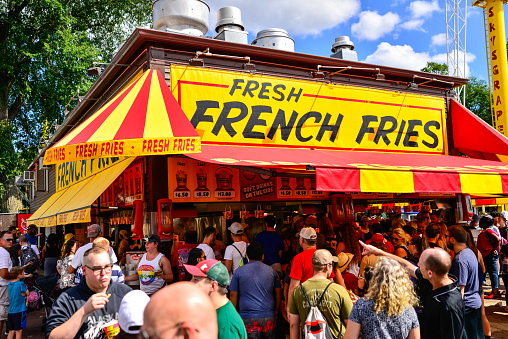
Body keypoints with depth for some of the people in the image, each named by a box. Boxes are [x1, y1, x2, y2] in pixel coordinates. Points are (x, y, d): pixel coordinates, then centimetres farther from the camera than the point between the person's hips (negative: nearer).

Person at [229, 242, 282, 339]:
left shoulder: (239, 272, 0)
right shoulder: (271, 270, 6)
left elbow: (233, 295, 2)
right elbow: (278, 293, 12)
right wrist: (276, 311, 22)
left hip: (248, 318, -2)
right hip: (269, 316, 2)